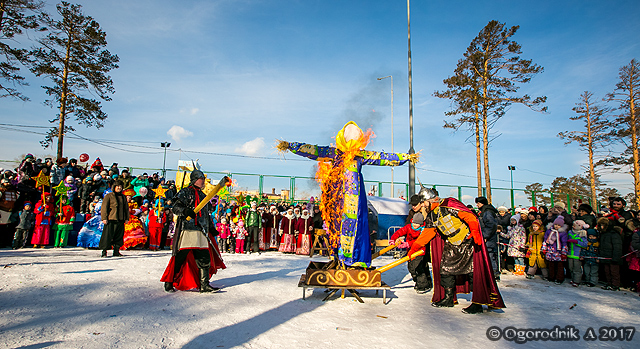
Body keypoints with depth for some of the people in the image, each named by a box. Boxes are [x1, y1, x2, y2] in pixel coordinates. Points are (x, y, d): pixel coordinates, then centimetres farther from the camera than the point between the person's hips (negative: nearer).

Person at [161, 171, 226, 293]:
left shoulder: (203, 196, 24)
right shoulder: (185, 192, 2)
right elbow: (175, 207, -8)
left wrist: (211, 227, 21)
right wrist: (185, 210, -28)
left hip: (201, 231, 7)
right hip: (187, 229, -7)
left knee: (204, 258, 2)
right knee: (180, 257, -5)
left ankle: (204, 285, 7)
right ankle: (169, 282, 12)